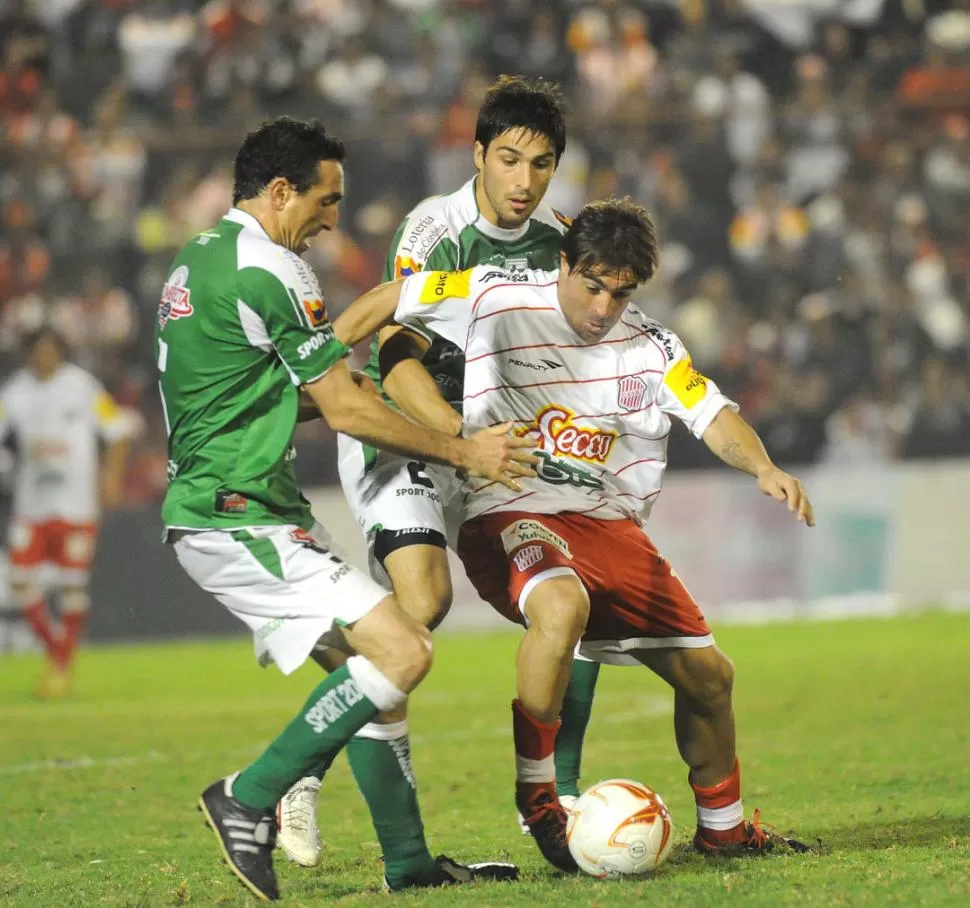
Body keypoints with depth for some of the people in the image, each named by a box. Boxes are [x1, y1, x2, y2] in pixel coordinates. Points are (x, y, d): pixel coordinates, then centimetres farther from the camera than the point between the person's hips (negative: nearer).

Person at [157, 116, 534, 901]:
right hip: (240, 519, -11)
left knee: (370, 662, 11)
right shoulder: (268, 270, -14)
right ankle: (249, 799, -9)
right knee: (402, 652, -16)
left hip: (216, 513, 11)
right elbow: (345, 410, -11)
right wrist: (463, 452, -1)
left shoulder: (198, 261, 18)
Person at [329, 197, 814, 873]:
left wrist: (763, 468, -23)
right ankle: (535, 794, -21)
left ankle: (723, 825, 31)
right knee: (563, 606, -40)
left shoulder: (650, 346, 5)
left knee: (708, 674, 5)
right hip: (510, 515, -6)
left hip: (611, 525, 6)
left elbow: (714, 415, -3)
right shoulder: (496, 298, -6)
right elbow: (385, 302, 1)